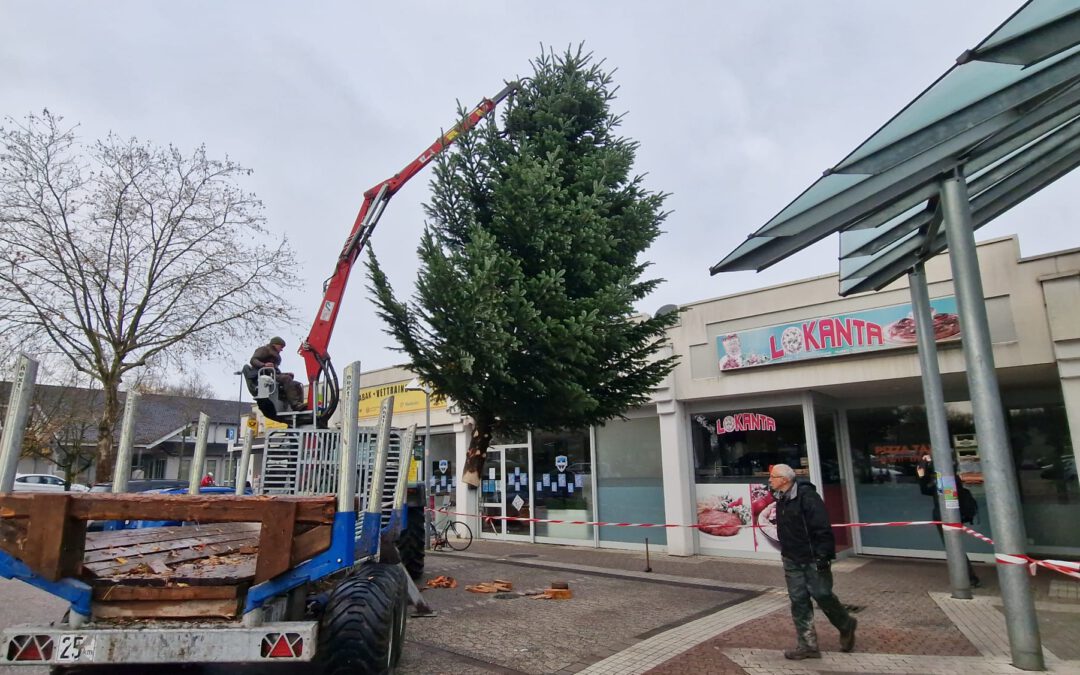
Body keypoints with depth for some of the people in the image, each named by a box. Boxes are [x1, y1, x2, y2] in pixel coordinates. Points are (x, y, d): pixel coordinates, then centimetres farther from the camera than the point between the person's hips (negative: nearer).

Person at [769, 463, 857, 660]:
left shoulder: (807, 496, -19)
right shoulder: (781, 499, 9)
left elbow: (822, 527, -22)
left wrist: (823, 555, -23)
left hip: (813, 559, -8)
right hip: (792, 560, 8)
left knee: (822, 595, 1)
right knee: (798, 601, 6)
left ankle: (846, 626, 30)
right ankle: (808, 645, 14)